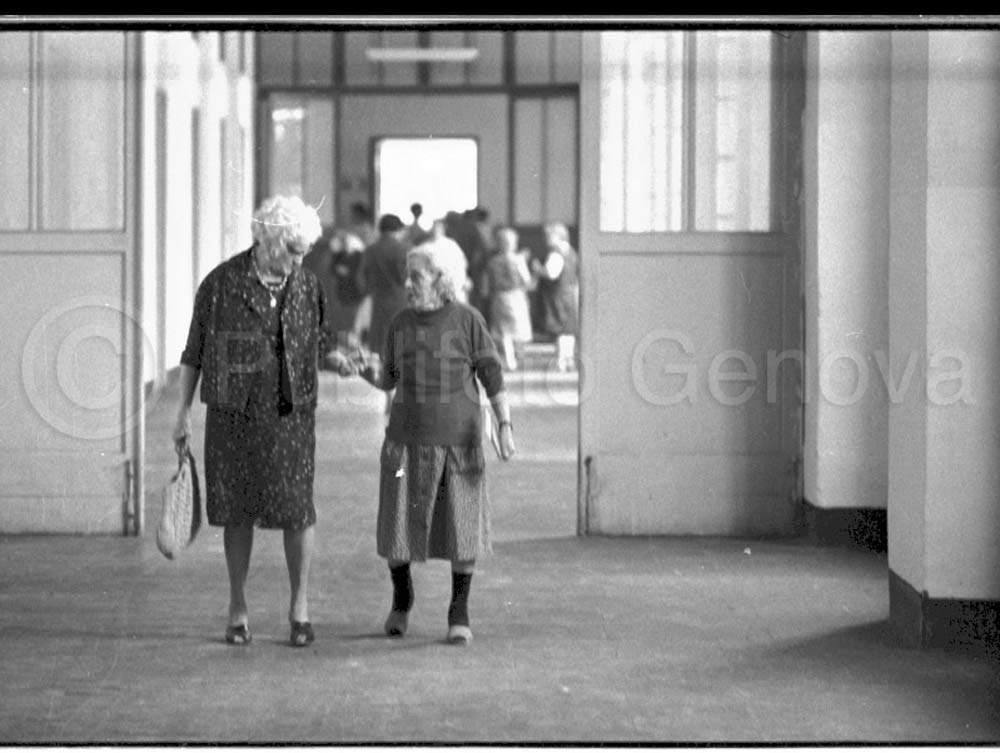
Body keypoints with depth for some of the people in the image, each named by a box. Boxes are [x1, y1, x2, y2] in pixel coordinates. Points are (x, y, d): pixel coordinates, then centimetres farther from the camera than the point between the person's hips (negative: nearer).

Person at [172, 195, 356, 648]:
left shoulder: (308, 287, 0)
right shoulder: (220, 283, -6)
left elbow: (319, 349, 9)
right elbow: (194, 351, 1)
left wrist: (337, 361, -15)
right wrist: (182, 414, 0)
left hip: (290, 414, 1)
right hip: (232, 413, -1)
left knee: (296, 510, -5)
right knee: (238, 511, 5)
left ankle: (300, 606, 10)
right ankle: (238, 607, 19)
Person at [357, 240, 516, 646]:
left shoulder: (468, 321, -5)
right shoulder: (401, 323, 5)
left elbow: (493, 377, -5)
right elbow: (389, 379, 11)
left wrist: (505, 425, -14)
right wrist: (372, 372, -11)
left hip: (458, 440, -2)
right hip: (407, 440, 3)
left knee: (461, 525, -1)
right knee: (398, 525, 1)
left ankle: (459, 613, 13)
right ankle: (401, 598, 26)